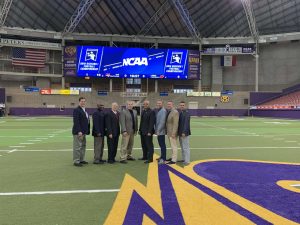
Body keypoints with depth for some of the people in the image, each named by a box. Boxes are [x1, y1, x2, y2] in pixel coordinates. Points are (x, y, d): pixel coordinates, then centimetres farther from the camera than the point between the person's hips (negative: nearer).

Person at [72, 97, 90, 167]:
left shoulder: (84, 110, 17)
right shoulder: (76, 110, -10)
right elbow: (76, 122, -17)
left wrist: (87, 131, 11)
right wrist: (79, 131, -22)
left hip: (83, 132, 9)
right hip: (78, 132, -9)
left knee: (83, 146, 13)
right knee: (77, 147, -4)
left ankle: (81, 160, 22)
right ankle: (76, 161, 3)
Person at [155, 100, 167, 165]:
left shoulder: (163, 111, -14)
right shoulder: (157, 110, 14)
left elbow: (162, 121, -19)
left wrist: (158, 130, -19)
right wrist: (156, 130, 13)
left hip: (161, 131, -9)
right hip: (158, 131, 9)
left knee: (162, 145, -4)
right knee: (161, 145, 16)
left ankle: (163, 159, 0)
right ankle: (162, 157, 25)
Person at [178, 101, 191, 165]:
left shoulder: (187, 113, -12)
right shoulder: (180, 113, 13)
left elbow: (186, 123, -19)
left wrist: (184, 132, -23)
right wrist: (179, 132, 15)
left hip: (184, 133, -8)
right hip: (180, 133, 8)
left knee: (186, 148, -4)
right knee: (182, 148, 14)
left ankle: (187, 161, 1)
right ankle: (183, 159, 22)